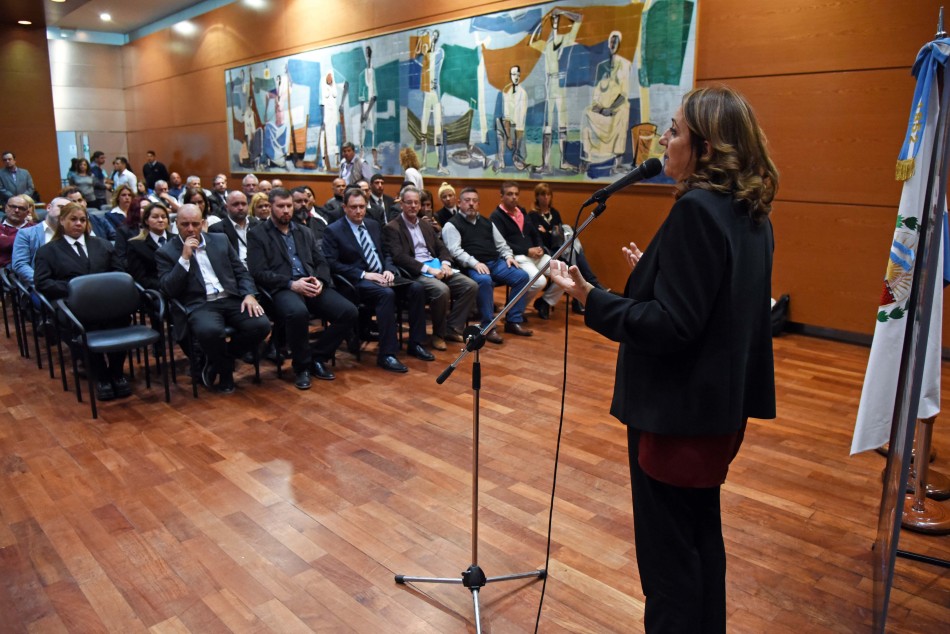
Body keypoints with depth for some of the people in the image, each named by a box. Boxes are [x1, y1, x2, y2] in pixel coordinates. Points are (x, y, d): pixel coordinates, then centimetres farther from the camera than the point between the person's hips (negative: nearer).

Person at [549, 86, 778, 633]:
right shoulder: (751, 212, 7)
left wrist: (591, 298, -22)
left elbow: (672, 325, -25)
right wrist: (652, 275, 18)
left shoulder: (698, 208, -21)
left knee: (668, 547, 7)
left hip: (681, 407, -10)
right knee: (702, 533, 24)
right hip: (723, 401, 10)